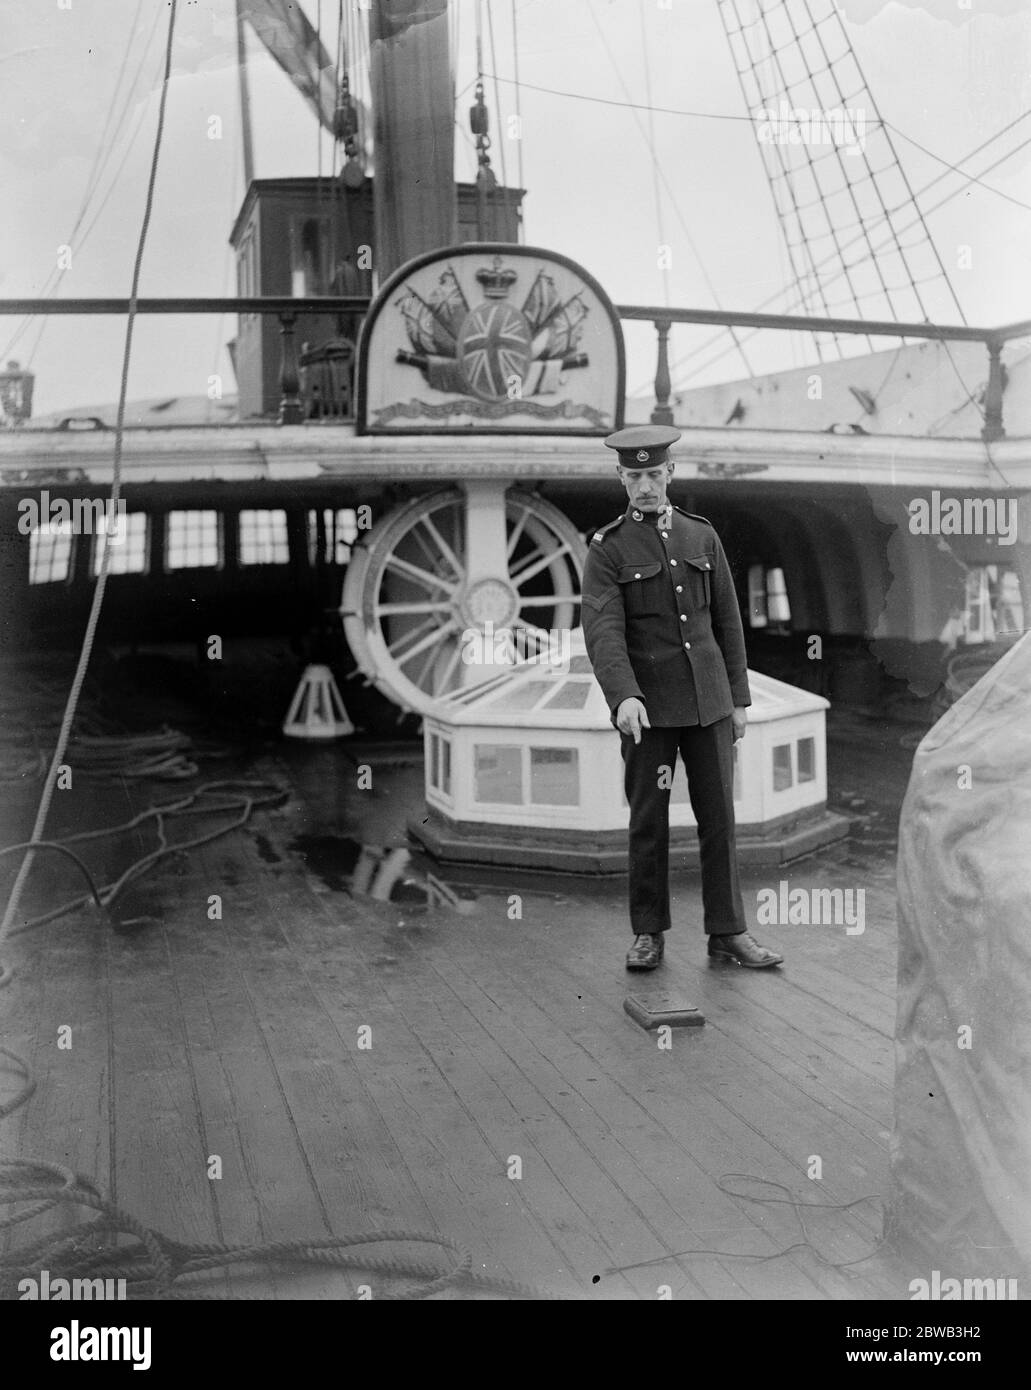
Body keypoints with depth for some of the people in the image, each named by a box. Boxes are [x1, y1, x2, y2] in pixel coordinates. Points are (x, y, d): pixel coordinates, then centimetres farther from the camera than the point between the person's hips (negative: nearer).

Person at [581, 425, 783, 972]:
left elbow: (727, 621, 10)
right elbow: (603, 629, -16)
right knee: (648, 820, 4)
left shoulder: (702, 536, 9)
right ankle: (648, 935, 16)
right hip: (646, 706, -3)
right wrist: (624, 696, -31)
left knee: (718, 815, 5)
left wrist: (739, 699, 7)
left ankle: (727, 932, 14)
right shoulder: (607, 550, -3)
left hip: (708, 701, 3)